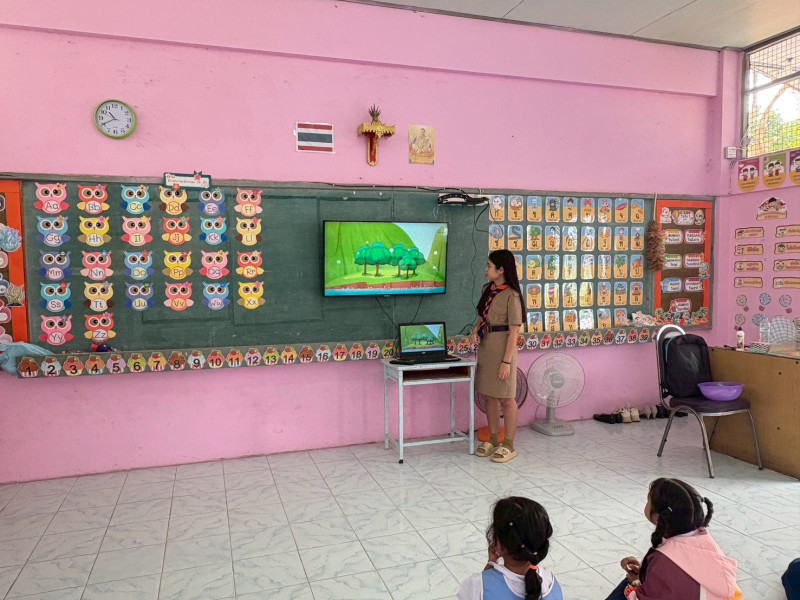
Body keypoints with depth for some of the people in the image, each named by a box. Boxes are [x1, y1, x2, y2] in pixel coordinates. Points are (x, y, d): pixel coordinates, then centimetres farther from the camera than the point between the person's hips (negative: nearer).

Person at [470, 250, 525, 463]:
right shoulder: (487, 289, 6)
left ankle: (509, 446, 16)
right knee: (489, 395, 14)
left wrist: (506, 361, -19)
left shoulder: (511, 296, -16)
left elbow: (513, 332, -16)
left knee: (505, 398, 3)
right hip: (485, 347, 8)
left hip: (502, 348, -8)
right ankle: (493, 440, 27)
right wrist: (475, 330, -2)